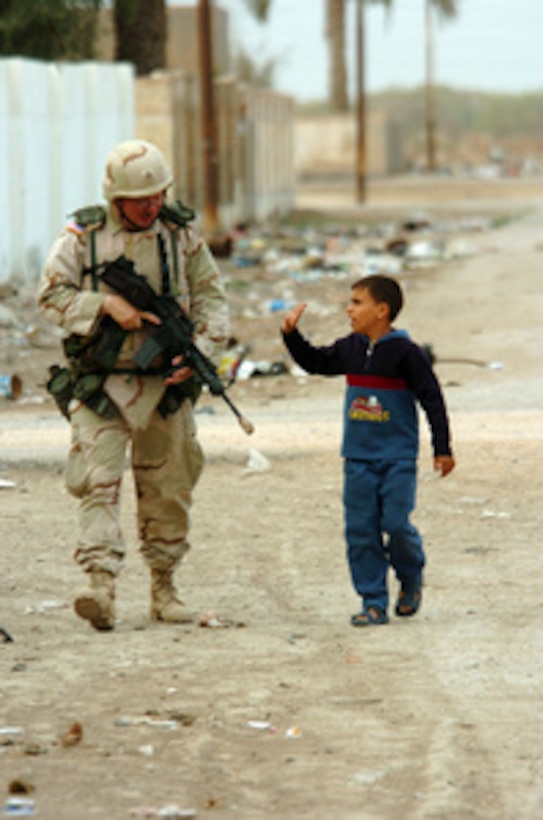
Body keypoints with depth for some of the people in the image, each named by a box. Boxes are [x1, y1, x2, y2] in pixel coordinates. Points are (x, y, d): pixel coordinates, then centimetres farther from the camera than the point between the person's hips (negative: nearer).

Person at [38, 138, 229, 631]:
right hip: (100, 384, -2)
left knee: (168, 489, 9)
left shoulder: (182, 236, 5)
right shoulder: (83, 238, -1)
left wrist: (200, 351, -8)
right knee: (98, 482, -14)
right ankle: (102, 584, -22)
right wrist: (106, 305, -17)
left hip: (165, 384, 2)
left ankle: (164, 585, 21)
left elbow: (212, 299, 7)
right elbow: (51, 296, -3)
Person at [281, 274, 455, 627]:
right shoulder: (350, 349, 5)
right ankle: (374, 603, 7)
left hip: (398, 459, -5)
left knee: (396, 524, -10)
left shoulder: (406, 353, -11)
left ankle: (412, 579, 20)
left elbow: (432, 399, -7)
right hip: (358, 458, 5)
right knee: (360, 530, 1)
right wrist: (291, 334, 8)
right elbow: (314, 362, 21)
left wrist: (442, 449, -6)